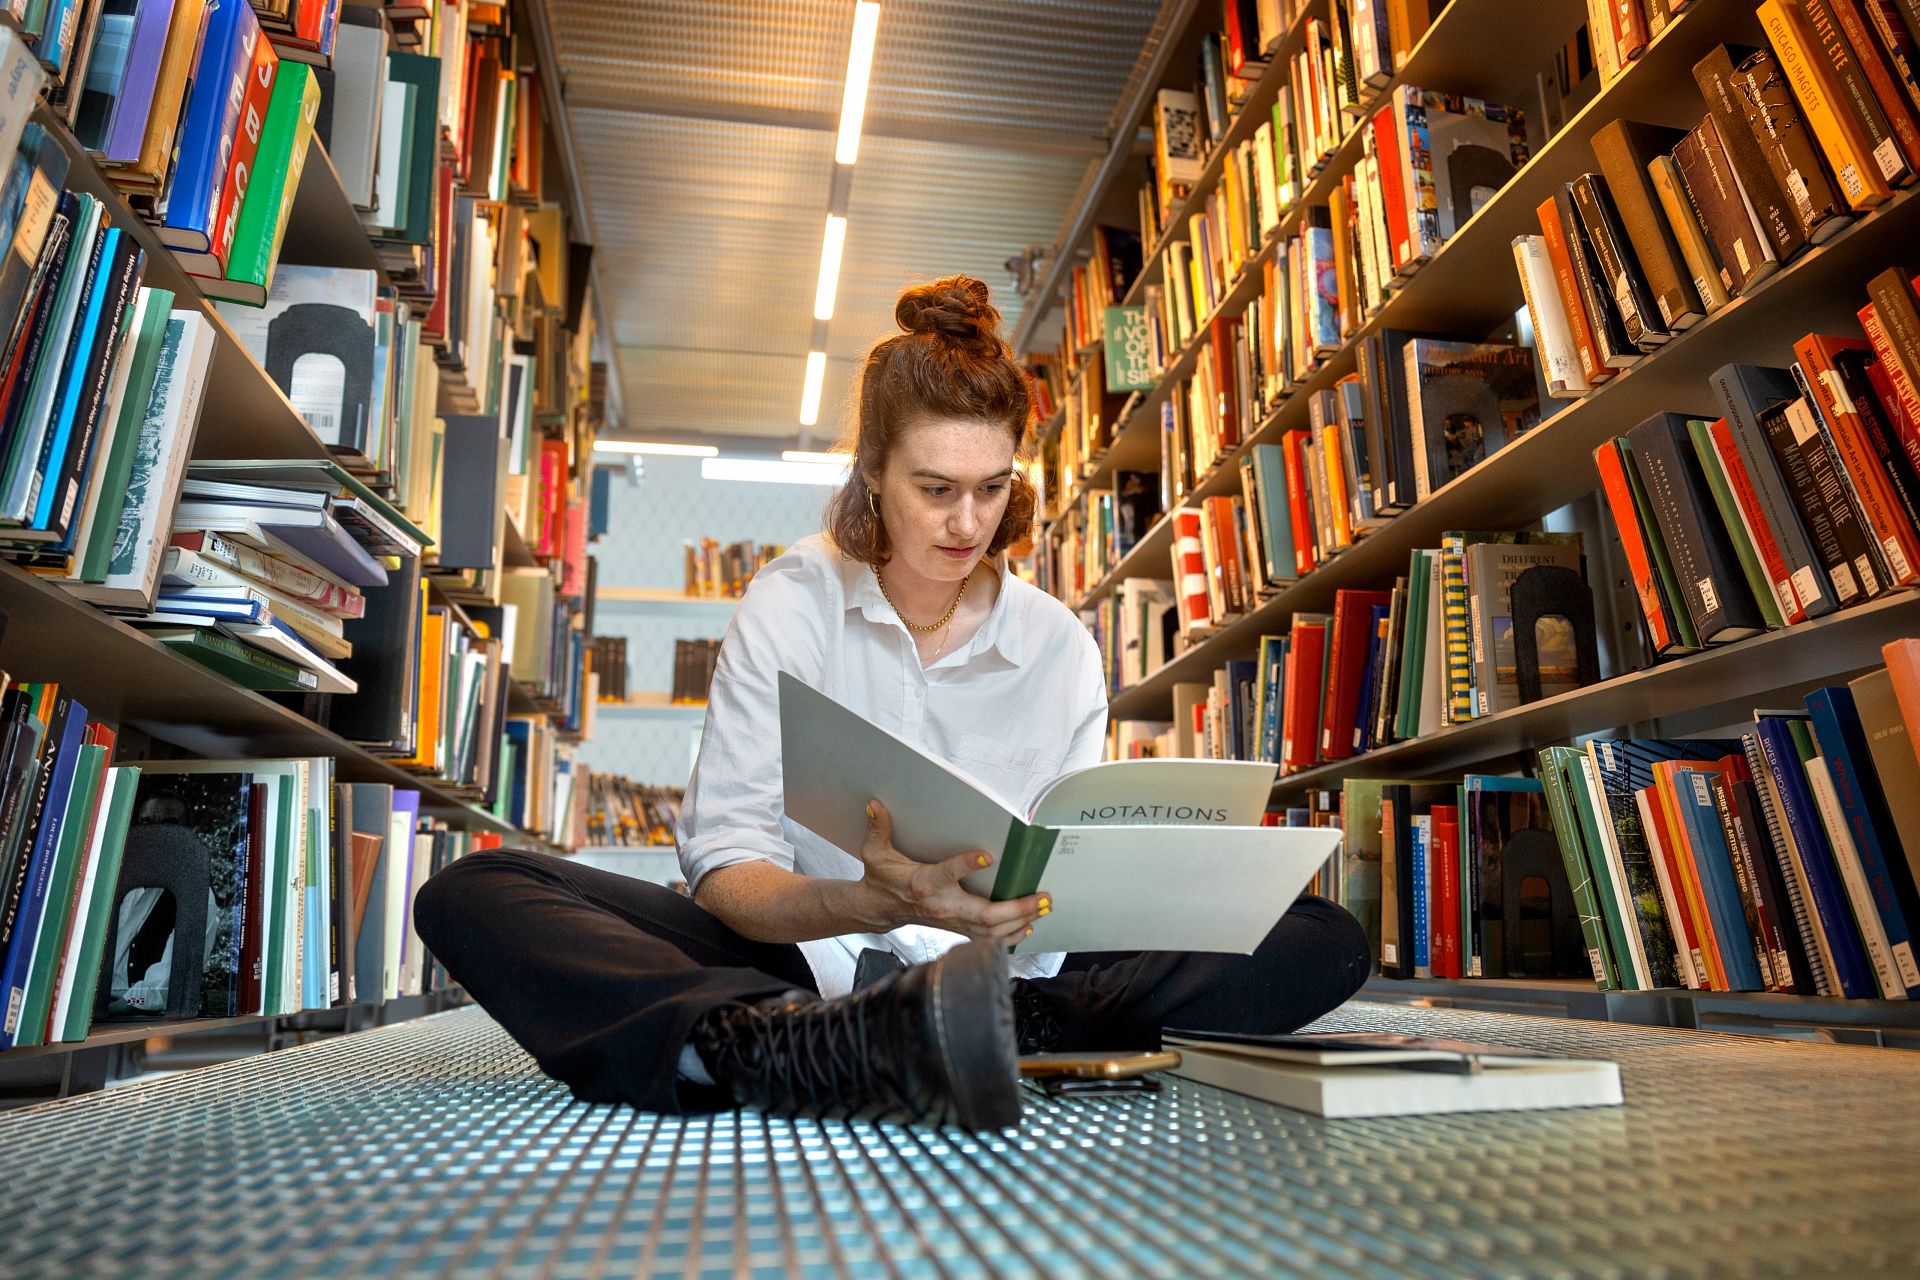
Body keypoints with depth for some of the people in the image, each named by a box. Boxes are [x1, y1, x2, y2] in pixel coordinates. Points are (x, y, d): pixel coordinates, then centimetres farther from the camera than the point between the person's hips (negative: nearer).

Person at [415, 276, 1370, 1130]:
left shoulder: (1058, 643, 3)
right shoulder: (792, 604, -4)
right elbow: (724, 867, -11)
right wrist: (870, 904, -32)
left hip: (991, 973, 2)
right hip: (797, 969, -1)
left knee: (1325, 942, -15)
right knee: (476, 894, -22)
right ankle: (837, 1051, -41)